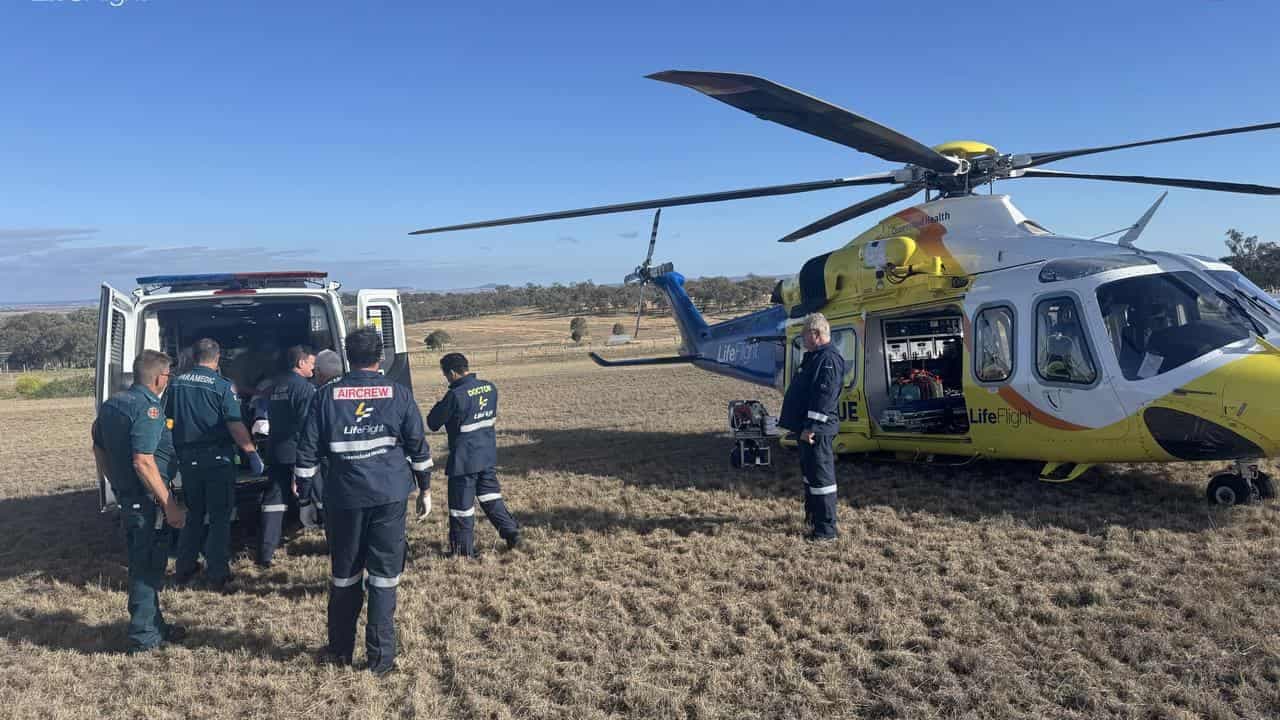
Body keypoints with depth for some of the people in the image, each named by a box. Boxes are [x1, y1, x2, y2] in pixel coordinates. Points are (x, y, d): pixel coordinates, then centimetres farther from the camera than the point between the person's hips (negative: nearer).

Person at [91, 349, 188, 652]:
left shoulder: (111, 403, 10)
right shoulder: (148, 407, -19)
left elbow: (99, 449, 19)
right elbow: (143, 461, -26)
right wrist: (170, 504, -24)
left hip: (125, 495, 10)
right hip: (146, 500, -9)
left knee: (141, 563, 18)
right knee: (149, 566, 1)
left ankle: (154, 625, 30)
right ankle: (144, 636, 9)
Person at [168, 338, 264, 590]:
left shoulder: (177, 384, 4)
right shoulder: (222, 386, -13)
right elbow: (236, 426, -18)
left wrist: (179, 451, 23)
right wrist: (253, 453, -13)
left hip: (188, 458, 5)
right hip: (217, 458, -5)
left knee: (192, 515, 19)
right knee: (219, 517, 4)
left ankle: (184, 569, 25)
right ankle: (217, 574, 5)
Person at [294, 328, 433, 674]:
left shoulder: (327, 396, -1)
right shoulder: (399, 394, -2)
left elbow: (308, 450, 1)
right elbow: (418, 446, 1)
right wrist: (425, 488, 11)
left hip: (344, 497, 1)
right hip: (390, 496, -1)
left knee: (344, 576, 16)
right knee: (384, 576, 5)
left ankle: (341, 649, 28)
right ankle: (380, 658, 8)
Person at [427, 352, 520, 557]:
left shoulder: (456, 396, -20)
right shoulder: (490, 388, 0)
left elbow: (433, 423, -9)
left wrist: (441, 406, 8)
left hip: (464, 459, -7)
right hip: (488, 455, 7)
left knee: (462, 505, 6)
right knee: (490, 495, 21)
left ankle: (463, 550, 15)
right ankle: (511, 532, 19)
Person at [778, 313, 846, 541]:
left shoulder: (829, 359, -18)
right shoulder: (814, 356, 17)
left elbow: (825, 396, -25)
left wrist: (812, 427, -26)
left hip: (817, 430, -11)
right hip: (806, 428, 11)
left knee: (820, 475, -7)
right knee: (809, 471, 21)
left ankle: (826, 529, -2)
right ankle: (812, 514, 36)